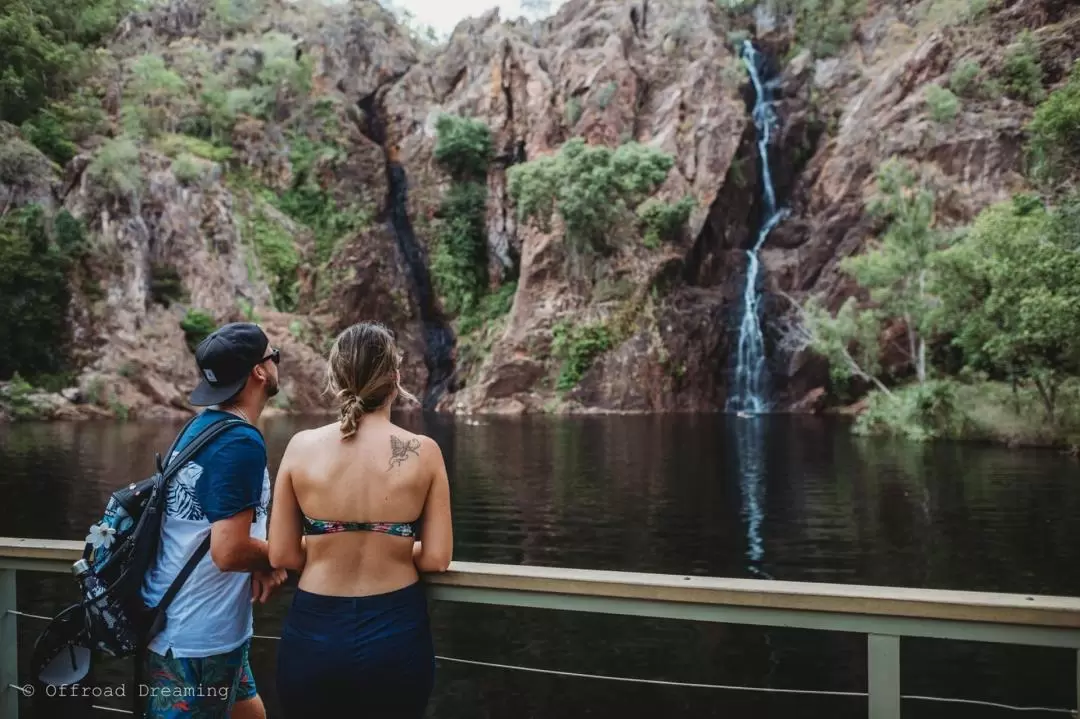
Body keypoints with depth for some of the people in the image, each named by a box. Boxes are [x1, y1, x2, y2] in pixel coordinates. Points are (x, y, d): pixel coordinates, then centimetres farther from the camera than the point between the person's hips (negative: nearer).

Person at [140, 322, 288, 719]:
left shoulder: (199, 425, 7)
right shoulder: (241, 443, -23)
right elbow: (229, 551, -26)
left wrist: (260, 562, 1)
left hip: (179, 622, 9)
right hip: (197, 636, -9)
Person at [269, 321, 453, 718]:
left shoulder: (302, 446, -8)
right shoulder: (423, 452, -10)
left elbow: (282, 556, -3)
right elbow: (436, 559, -8)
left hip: (314, 632, 1)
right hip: (396, 632, 0)